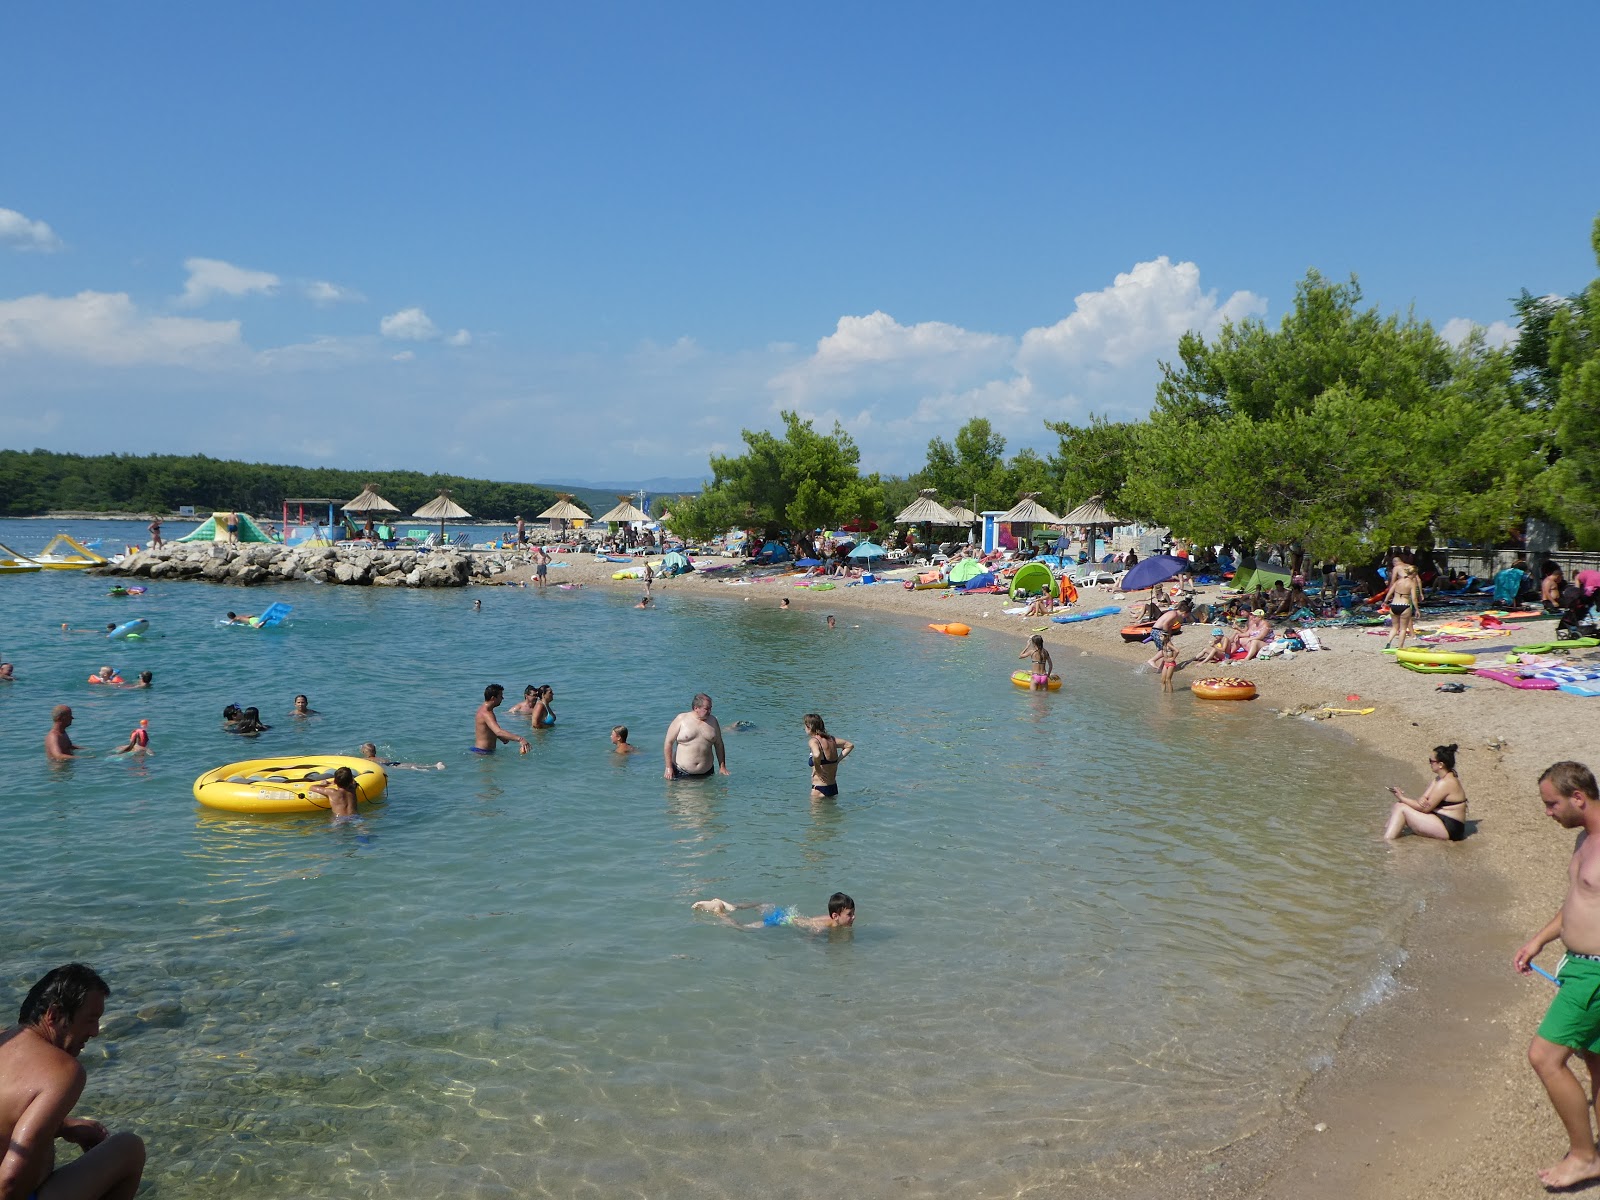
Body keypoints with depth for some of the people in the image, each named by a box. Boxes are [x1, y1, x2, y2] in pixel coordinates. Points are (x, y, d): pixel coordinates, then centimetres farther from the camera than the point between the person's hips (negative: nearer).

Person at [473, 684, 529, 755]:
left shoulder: (483, 709, 10)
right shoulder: (486, 714, -24)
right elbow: (499, 732, -40)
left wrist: (502, 738, 7)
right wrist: (519, 739, -48)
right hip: (483, 752, -10)